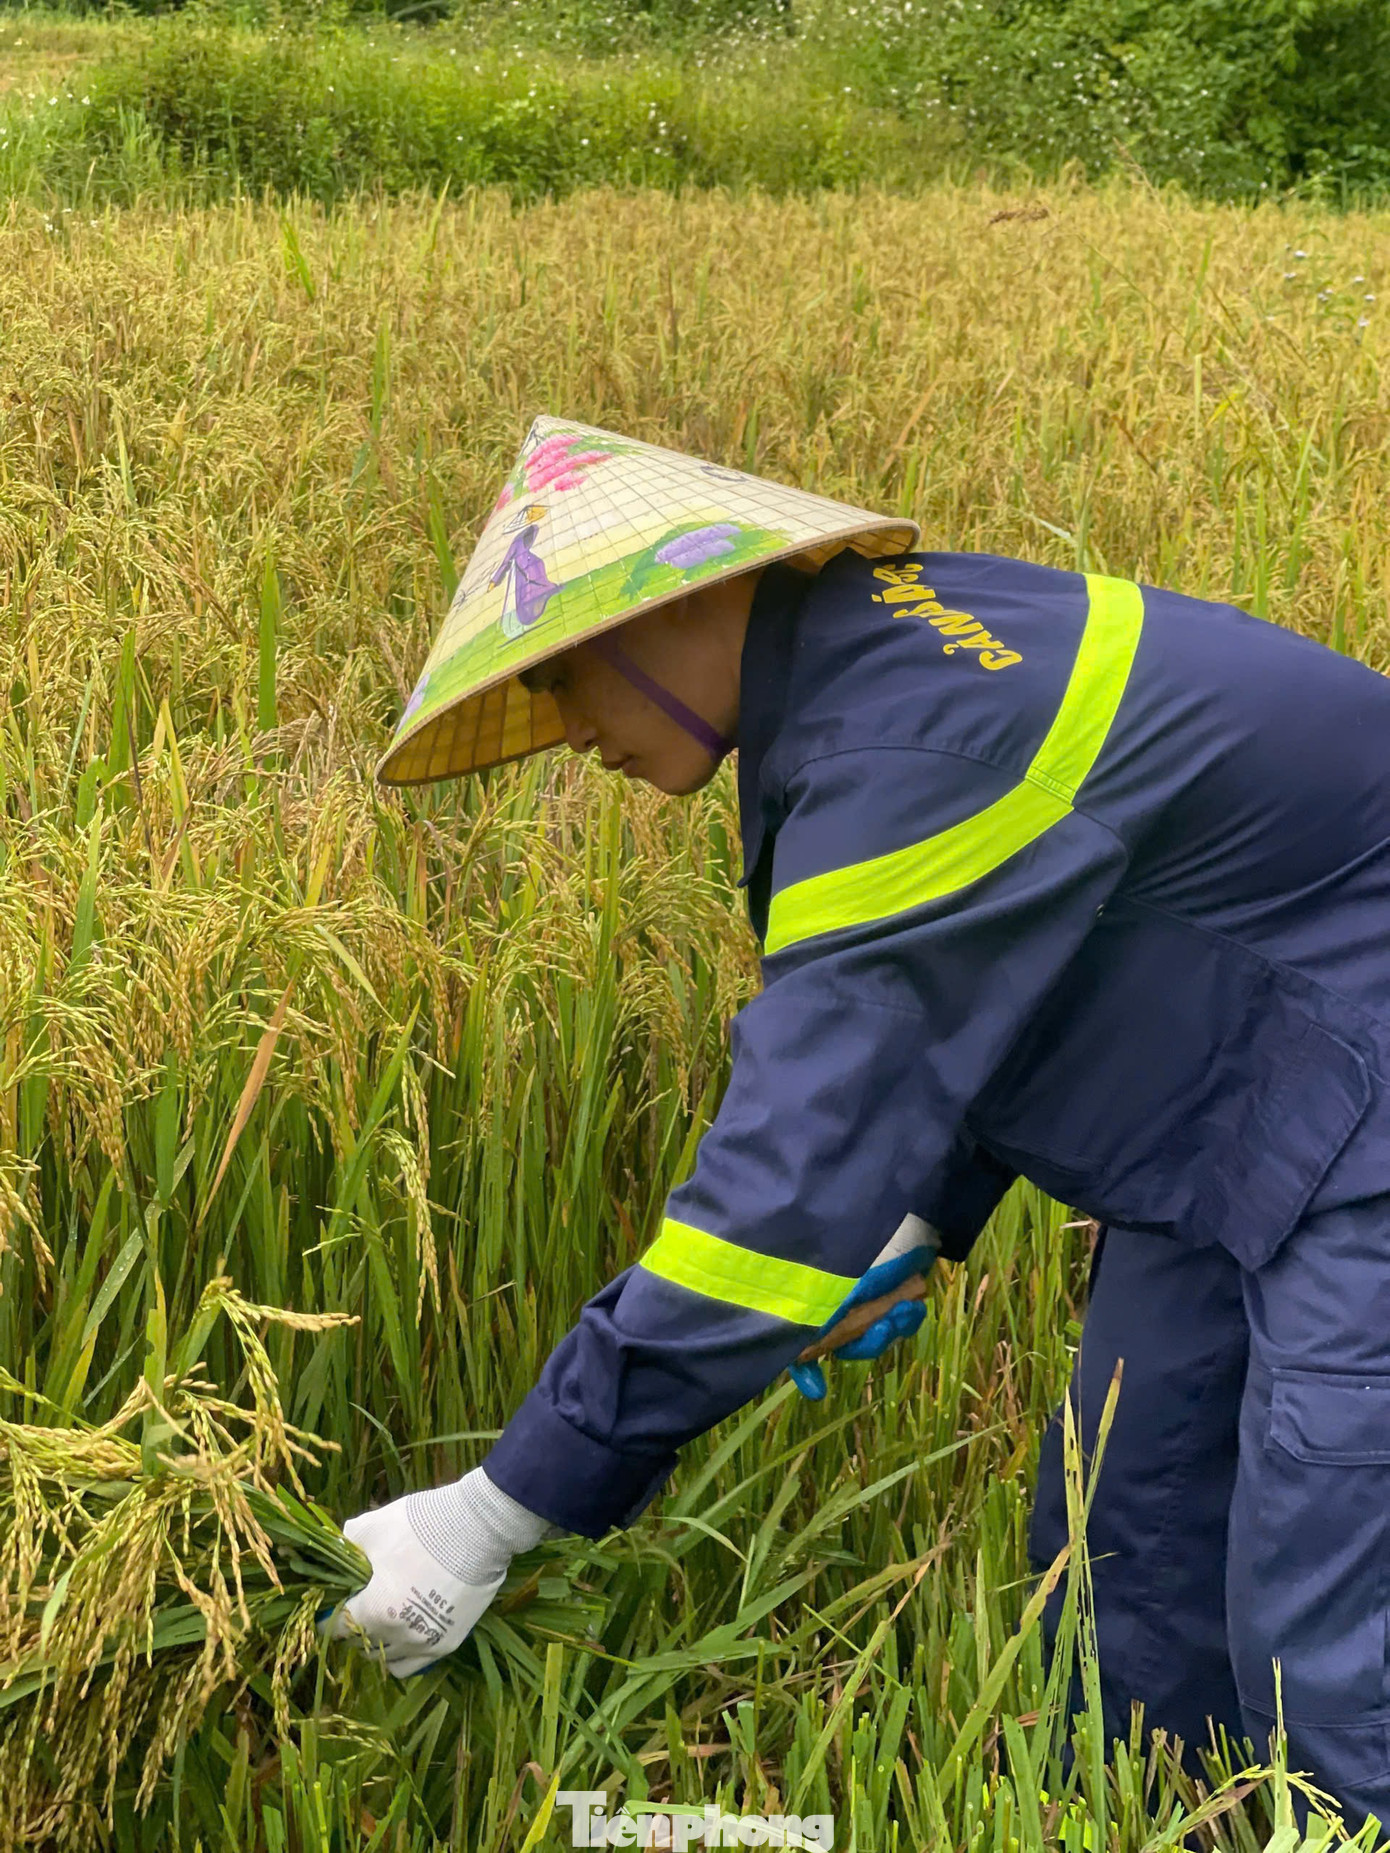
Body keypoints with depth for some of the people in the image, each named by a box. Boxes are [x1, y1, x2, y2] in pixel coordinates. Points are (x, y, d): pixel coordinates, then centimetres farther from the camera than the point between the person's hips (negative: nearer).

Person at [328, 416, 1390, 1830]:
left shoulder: (911, 746, -29)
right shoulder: (869, 636, 0)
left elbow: (797, 1166, -31)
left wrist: (493, 1516, -27)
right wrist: (918, 1226, 13)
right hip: (1237, 1125, 10)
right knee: (1132, 1550, 12)